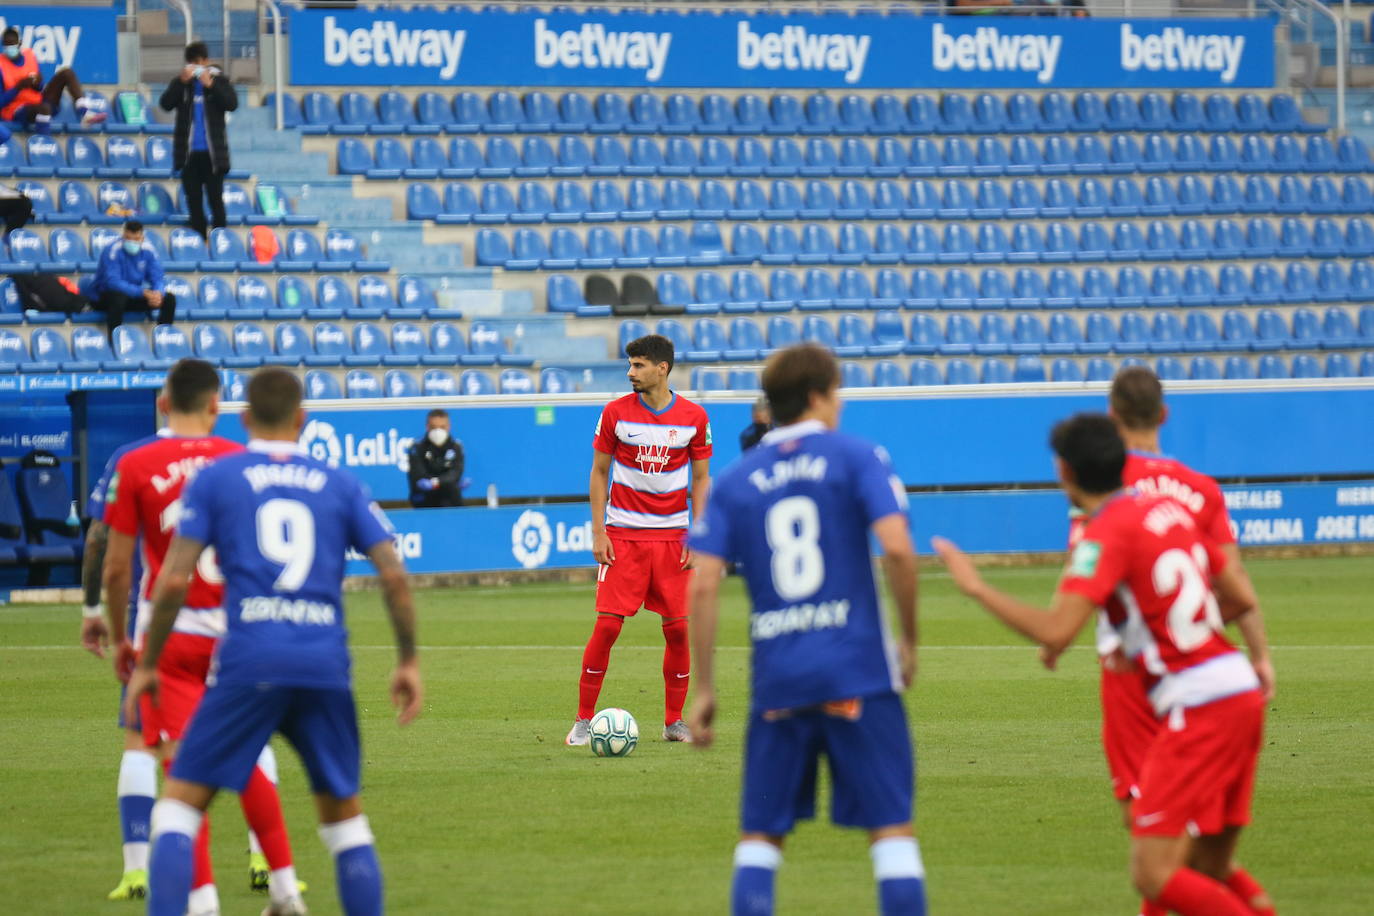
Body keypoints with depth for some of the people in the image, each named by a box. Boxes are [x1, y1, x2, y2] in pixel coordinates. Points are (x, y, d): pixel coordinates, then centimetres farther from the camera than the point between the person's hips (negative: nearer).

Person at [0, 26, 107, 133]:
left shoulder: (29, 55, 8)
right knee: (44, 107, -40)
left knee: (67, 73, -8)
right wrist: (19, 86, -23)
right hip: (17, 111, -7)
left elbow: (41, 88, 13)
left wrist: (38, 84, -11)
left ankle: (85, 113, -22)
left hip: (39, 101, 7)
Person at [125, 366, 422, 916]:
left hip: (249, 660, -2)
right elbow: (394, 575, 7)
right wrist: (409, 661, 15)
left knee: (181, 801, 2)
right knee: (343, 810, 16)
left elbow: (174, 580, 1)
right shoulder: (339, 484, 14)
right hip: (326, 664, 2)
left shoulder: (215, 479, 8)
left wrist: (147, 664, 9)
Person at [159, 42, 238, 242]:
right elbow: (165, 104, -7)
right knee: (194, 202, 5)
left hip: (212, 153, -2)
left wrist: (210, 85, -20)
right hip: (189, 153, 2)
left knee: (216, 199, -3)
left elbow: (232, 103, -11)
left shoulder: (219, 80, 2)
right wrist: (182, 82, -16)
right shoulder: (180, 81, 6)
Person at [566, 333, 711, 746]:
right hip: (623, 536, -1)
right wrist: (598, 533, -3)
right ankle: (583, 720, -1)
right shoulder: (616, 413, -1)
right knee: (607, 625, -9)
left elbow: (701, 480, 7)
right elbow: (599, 472, 4)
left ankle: (674, 721, 12)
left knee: (678, 629, -1)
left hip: (672, 537, 1)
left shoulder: (693, 418, 0)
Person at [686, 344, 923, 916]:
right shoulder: (856, 457, 1)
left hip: (776, 680, 3)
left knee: (761, 832, 11)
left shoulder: (734, 482, 9)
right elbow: (897, 548, -12)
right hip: (858, 672, -3)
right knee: (891, 825, 1)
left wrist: (703, 689, 5)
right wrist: (909, 641, 0)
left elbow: (703, 585, 1)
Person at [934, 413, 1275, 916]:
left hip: (1198, 703, -9)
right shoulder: (1170, 510, 14)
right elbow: (1240, 596, 19)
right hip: (1241, 691, 9)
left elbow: (1055, 631, -20)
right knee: (1208, 871, 15)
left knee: (1154, 875, -9)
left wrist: (976, 586, -10)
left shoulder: (1107, 533, -11)